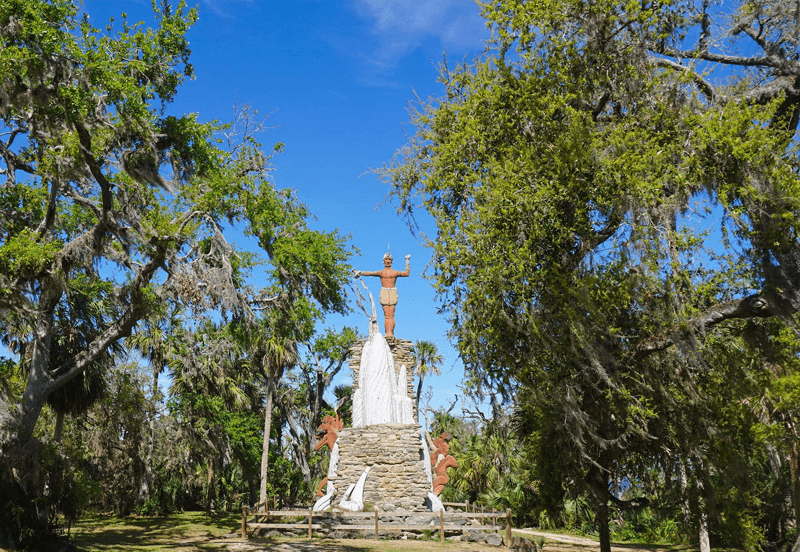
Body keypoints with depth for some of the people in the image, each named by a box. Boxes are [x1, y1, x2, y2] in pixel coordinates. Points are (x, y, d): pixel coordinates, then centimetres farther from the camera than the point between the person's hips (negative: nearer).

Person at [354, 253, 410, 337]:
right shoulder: (380, 272, 12)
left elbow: (407, 273, 23)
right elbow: (370, 273, 1)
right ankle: (387, 333, -11)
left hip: (393, 293, 0)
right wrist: (361, 272, -13)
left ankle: (391, 333, -10)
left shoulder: (395, 272, 14)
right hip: (384, 293, 0)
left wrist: (407, 261, 29)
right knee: (386, 315, -7)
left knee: (391, 315, -6)